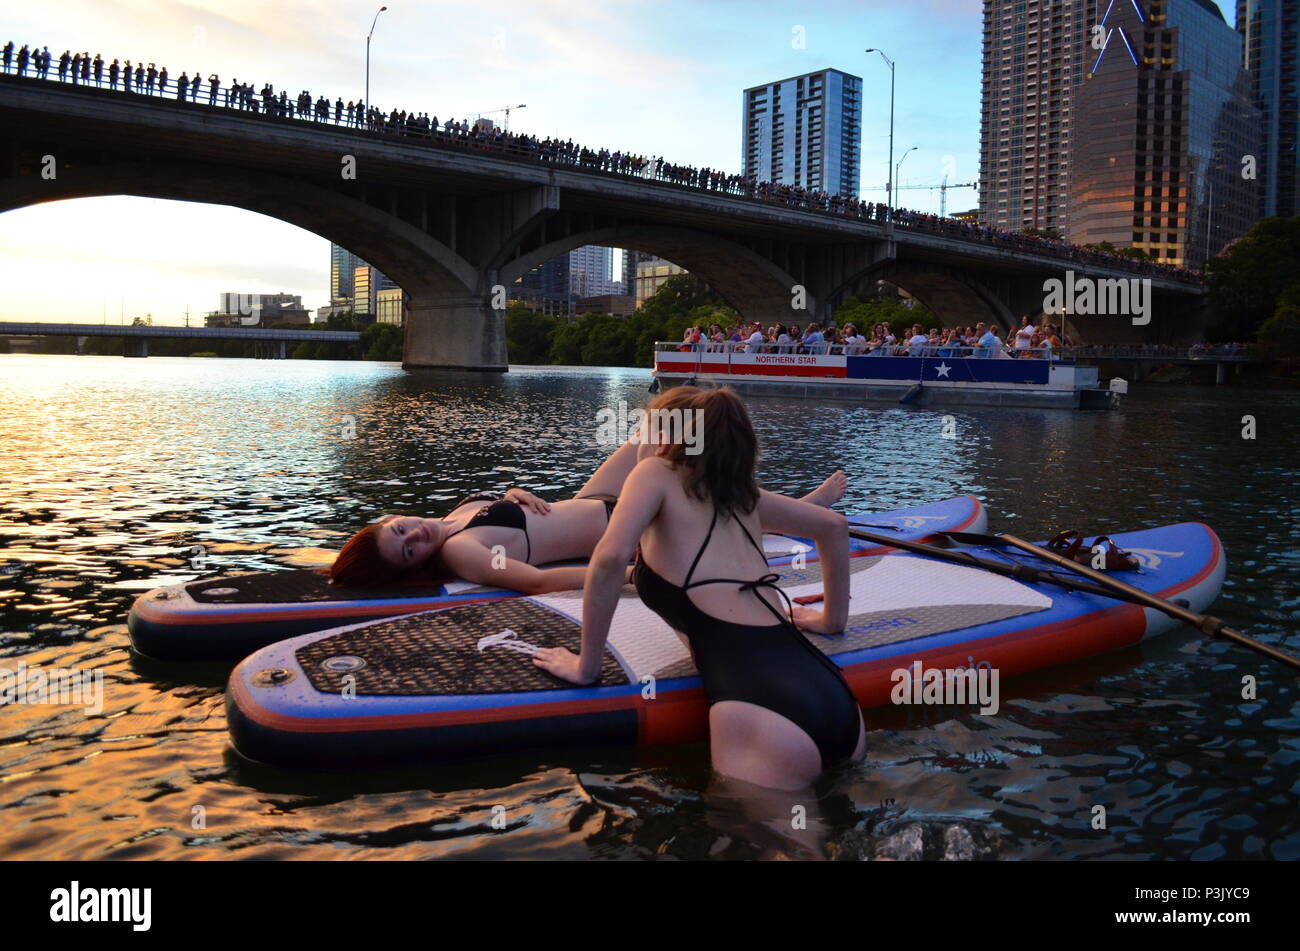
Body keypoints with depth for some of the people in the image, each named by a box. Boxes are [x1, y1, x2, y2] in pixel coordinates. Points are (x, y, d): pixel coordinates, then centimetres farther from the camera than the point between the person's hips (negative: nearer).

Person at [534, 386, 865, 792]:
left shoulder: (658, 474, 6)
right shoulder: (738, 491, 25)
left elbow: (610, 557, -13)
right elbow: (833, 526, 37)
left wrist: (585, 667, -2)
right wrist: (833, 618, 46)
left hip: (766, 710, -7)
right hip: (831, 698, 8)